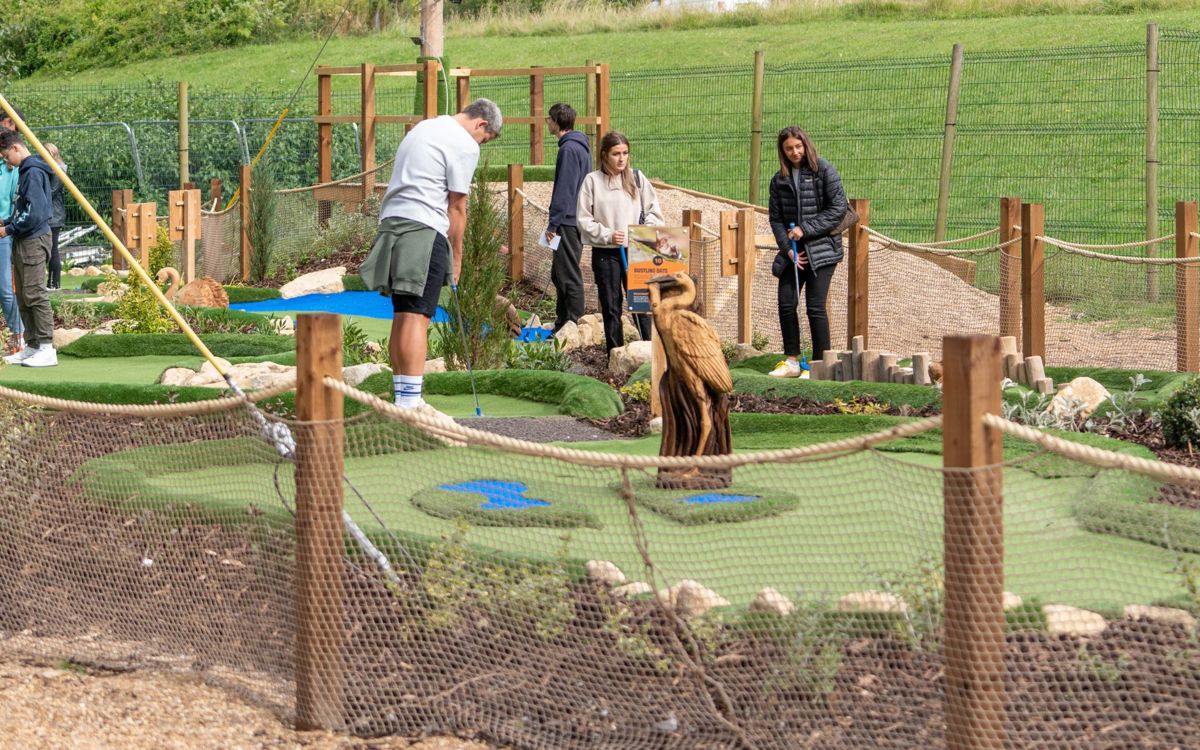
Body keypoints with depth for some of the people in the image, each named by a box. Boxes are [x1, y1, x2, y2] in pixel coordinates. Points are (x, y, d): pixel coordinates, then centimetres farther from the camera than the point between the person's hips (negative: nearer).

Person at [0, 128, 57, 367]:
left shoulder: (34, 172, -13)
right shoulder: (25, 171, 16)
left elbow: (35, 213, -20)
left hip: (34, 241, -10)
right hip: (23, 242, 10)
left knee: (35, 294, -11)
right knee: (23, 297, 11)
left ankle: (47, 349, -11)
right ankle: (32, 346, 16)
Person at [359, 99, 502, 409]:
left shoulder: (425, 128, 24)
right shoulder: (465, 144, -4)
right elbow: (456, 208, -3)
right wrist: (456, 258, 6)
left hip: (391, 221, 9)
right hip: (424, 229, -9)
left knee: (402, 315, 11)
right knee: (417, 315, -11)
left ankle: (402, 397, 15)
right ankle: (410, 402, -16)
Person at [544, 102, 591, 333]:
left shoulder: (569, 149, -15)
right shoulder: (580, 146, 17)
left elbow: (564, 190, -19)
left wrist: (554, 223, -18)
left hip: (568, 221, -10)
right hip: (576, 220, 10)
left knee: (569, 276, -8)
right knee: (559, 274, 15)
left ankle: (574, 325, -7)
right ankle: (562, 324, 21)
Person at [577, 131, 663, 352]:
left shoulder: (636, 178, 4)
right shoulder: (592, 181, -2)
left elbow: (654, 211, 9)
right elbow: (584, 219, -1)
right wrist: (607, 235, -12)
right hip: (605, 253, -1)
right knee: (611, 305, 5)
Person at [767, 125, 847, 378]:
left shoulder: (824, 171, -4)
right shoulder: (779, 180, 9)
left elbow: (838, 208, -8)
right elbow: (776, 218, 9)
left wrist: (806, 229, -13)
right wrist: (787, 249, -4)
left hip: (821, 248, -5)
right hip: (793, 250, 5)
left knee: (815, 306, -8)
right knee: (786, 303, 1)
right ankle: (792, 362, 12)